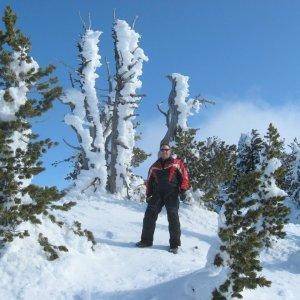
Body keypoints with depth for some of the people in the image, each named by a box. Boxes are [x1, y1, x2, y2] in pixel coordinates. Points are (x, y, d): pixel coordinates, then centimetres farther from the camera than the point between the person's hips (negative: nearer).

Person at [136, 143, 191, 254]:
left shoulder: (176, 163, 6)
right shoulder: (155, 166, 18)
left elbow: (184, 175, 1)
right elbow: (149, 181, 22)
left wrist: (183, 189, -9)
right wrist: (149, 195, 13)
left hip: (172, 194, -4)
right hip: (157, 193, 4)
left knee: (173, 218, -6)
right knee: (149, 215, -1)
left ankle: (174, 244, 2)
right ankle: (146, 240, 10)